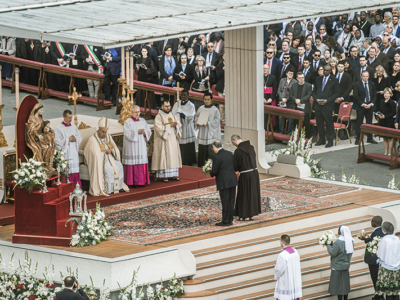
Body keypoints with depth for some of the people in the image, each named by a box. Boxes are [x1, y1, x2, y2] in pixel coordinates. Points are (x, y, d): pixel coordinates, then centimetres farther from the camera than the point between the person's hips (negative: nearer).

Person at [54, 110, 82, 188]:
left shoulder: (74, 127, 12)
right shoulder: (59, 129, -6)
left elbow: (80, 137, 15)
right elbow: (58, 142, -12)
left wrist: (75, 139, -6)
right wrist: (68, 140, -12)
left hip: (74, 153, 5)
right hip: (65, 154, -5)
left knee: (75, 172, 4)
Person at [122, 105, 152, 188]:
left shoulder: (143, 121, 11)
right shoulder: (127, 122, -5)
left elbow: (149, 131, 7)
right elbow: (127, 134, -14)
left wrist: (144, 132, -14)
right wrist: (137, 132, -21)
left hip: (141, 146, 5)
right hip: (132, 146, -5)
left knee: (142, 163, 2)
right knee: (133, 163, -7)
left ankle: (142, 181, 7)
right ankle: (132, 182, -4)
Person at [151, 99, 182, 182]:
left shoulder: (172, 115, 14)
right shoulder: (158, 117, -6)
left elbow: (179, 125, 10)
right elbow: (159, 128, -18)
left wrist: (175, 124, -12)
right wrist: (170, 125, -18)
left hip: (173, 140, 6)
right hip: (164, 141, -6)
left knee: (174, 156, 5)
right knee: (164, 157, -7)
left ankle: (173, 175, 10)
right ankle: (163, 175, -5)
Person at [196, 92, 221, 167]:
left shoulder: (215, 110, -5)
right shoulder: (201, 108, 10)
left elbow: (217, 120, -9)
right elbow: (196, 117, 18)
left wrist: (208, 123, -20)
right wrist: (197, 122, -3)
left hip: (211, 133, -5)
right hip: (202, 133, 5)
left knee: (211, 150, -7)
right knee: (202, 149, 7)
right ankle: (201, 165, 14)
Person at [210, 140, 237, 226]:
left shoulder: (217, 157, -15)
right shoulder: (230, 154, 7)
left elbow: (214, 171, -13)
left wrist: (211, 173, 9)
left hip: (224, 183, -7)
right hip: (232, 181, 7)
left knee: (225, 202, 0)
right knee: (231, 201, 12)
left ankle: (225, 221, 4)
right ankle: (230, 219, 18)